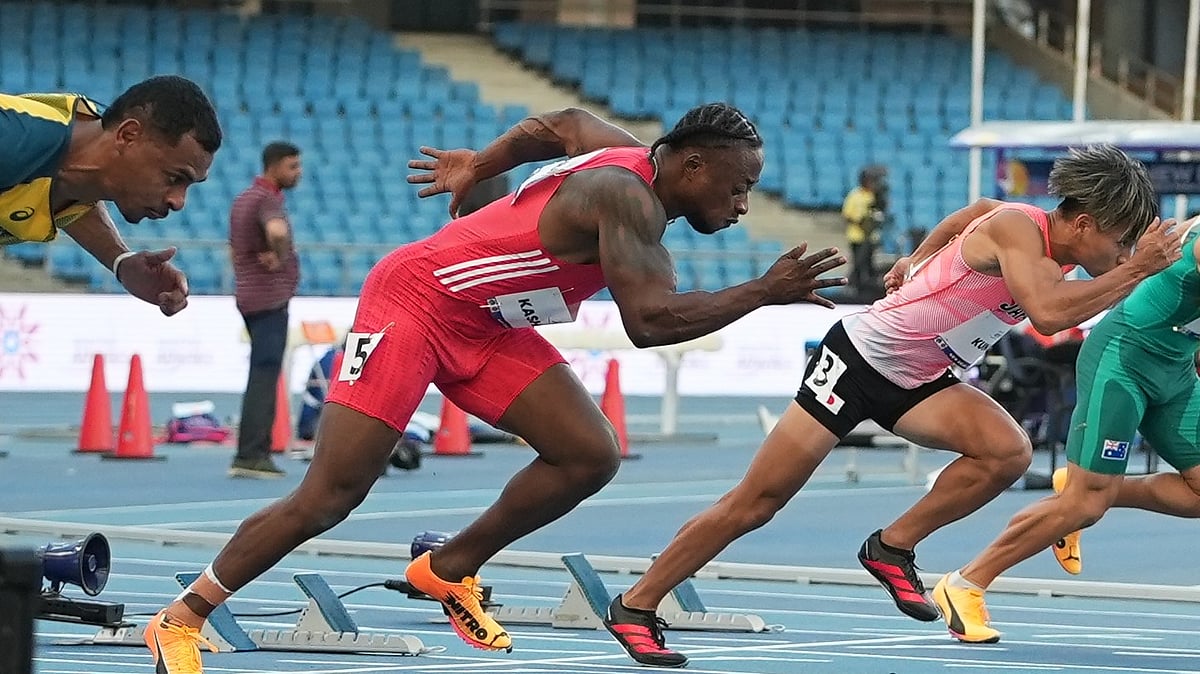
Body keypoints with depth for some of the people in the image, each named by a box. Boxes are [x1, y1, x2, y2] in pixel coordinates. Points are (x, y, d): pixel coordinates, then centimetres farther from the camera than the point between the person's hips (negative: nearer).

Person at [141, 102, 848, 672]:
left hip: (486, 328, 9)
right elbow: (649, 320, -37)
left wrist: (477, 166, 33)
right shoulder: (629, 196, -27)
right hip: (413, 302, -9)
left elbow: (563, 124, 21)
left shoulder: (635, 155, 0)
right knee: (327, 500, -10)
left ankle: (451, 569, 11)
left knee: (592, 455, -6)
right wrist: (765, 293, -33)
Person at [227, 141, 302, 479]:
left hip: (249, 296, 10)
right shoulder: (268, 199, -14)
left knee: (262, 377, 14)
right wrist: (279, 256, -19)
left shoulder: (243, 199, 17)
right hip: (271, 298, -10)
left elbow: (233, 248, 28)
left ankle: (255, 453, 15)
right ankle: (250, 456, -14)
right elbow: (277, 231, -37)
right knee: (264, 378, -11)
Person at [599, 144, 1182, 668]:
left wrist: (916, 261, 23)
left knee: (1009, 452, -19)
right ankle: (635, 606, 7)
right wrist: (1135, 272, -34)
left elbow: (975, 211, 21)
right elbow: (1048, 312, -41)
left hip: (917, 385, 8)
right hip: (859, 356, -8)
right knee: (756, 503, -6)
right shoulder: (1017, 229, -23)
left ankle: (893, 546, -2)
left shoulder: (1050, 248, 0)